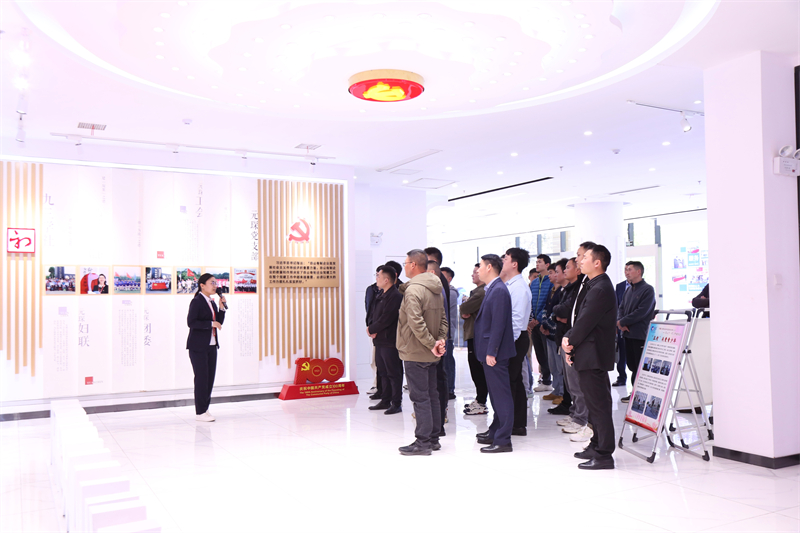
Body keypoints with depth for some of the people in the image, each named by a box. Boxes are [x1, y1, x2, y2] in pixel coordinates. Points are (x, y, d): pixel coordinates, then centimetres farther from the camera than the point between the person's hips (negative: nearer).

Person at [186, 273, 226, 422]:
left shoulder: (212, 302, 13)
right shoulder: (196, 301, -10)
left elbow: (219, 322, 14)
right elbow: (191, 322, -18)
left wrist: (222, 306, 2)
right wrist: (211, 323, -19)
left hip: (211, 345, 8)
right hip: (198, 346, -8)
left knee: (210, 378, 8)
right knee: (201, 378, -5)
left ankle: (204, 409, 17)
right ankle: (200, 412, 2)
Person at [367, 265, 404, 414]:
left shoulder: (395, 296, -15)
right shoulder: (381, 295, 15)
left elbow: (386, 319, -21)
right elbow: (374, 314, 16)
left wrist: (371, 329, -10)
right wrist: (371, 327, -3)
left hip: (390, 341, -10)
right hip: (380, 340, 10)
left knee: (394, 373, -3)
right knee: (383, 372, 15)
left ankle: (396, 403, 3)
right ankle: (385, 401, 24)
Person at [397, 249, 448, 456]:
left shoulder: (413, 290, -18)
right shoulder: (436, 289, 11)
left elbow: (416, 323, -26)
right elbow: (443, 318, 11)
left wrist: (431, 344, -19)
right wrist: (441, 339, 0)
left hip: (415, 353, -9)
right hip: (430, 354, 9)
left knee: (420, 397, -3)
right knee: (432, 395, 14)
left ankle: (423, 442, 2)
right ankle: (434, 439, 23)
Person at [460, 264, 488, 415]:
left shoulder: (481, 292, -16)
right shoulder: (475, 291, 18)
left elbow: (464, 308, -21)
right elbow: (464, 311, 18)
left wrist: (464, 307, 1)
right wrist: (464, 313, -4)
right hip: (472, 334, 11)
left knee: (478, 369, -6)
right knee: (475, 368, 16)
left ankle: (481, 404, -1)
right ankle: (479, 399, 26)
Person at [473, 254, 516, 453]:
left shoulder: (499, 290, -16)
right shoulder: (493, 289, 14)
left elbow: (498, 324, -21)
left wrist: (491, 352, -22)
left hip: (495, 353, -10)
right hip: (489, 351, 10)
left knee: (501, 395, -5)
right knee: (496, 394, 18)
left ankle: (503, 440, -1)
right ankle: (495, 433, 29)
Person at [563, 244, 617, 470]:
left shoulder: (600, 289, -19)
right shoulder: (593, 286, 15)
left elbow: (585, 322, -19)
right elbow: (580, 318, 14)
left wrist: (570, 342, -6)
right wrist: (569, 339, -1)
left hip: (593, 355, -11)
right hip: (590, 356, 11)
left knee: (599, 405, -5)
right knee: (595, 403, 19)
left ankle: (603, 455, 2)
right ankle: (597, 446, 30)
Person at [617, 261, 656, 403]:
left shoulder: (647, 289, -10)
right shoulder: (628, 290, 15)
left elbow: (642, 312, -18)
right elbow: (621, 308, 15)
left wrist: (622, 322, -13)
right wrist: (619, 323, -6)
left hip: (640, 335, -8)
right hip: (628, 333, 8)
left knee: (641, 367, -3)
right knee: (631, 365, 13)